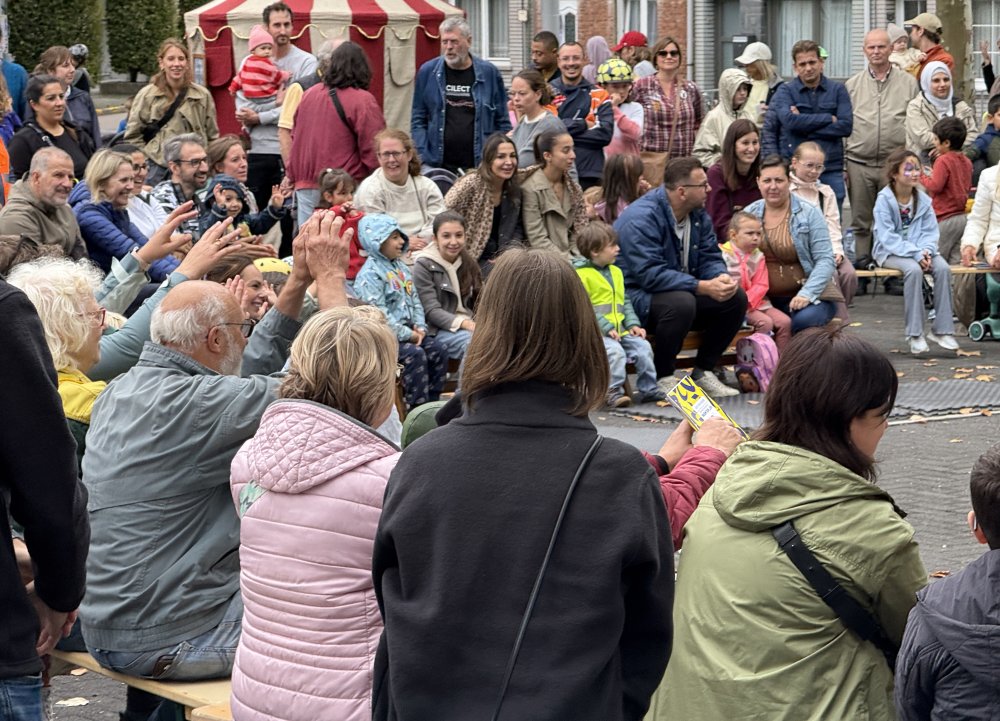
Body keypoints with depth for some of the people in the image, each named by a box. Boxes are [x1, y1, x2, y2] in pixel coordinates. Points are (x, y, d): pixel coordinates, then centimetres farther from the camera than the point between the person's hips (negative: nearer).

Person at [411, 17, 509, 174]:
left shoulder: (489, 73, 5)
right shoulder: (427, 72, 7)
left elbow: (503, 123, 8)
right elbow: (418, 120, 9)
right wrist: (422, 158, -2)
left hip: (479, 165, 0)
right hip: (438, 165, 0)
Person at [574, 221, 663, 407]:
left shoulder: (616, 272, 17)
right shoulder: (581, 274, -9)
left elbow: (625, 302, 21)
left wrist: (632, 324, 5)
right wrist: (606, 327, -21)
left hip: (619, 330, 7)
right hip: (597, 333, -7)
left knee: (643, 346, -10)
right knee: (615, 351, -30)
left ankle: (649, 389, -2)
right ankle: (613, 392, -25)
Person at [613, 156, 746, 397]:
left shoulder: (698, 214, 4)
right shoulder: (640, 218, -23)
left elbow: (710, 258, 6)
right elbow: (650, 274, -31)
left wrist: (722, 278, -20)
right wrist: (703, 287, -34)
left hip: (683, 289, 8)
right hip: (636, 297, -8)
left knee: (736, 298, -9)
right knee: (681, 302, -37)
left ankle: (703, 372, 2)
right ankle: (663, 377, -19)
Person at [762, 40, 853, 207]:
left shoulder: (837, 90, 7)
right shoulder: (785, 91, 4)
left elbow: (846, 126, -5)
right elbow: (789, 120, -13)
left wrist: (805, 127, -9)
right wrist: (829, 119, -11)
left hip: (830, 170, 1)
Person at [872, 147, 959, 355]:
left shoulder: (923, 200, 5)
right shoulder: (884, 200, -10)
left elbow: (930, 232, 3)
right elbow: (888, 238, -16)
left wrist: (926, 251, -19)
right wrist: (915, 254, -25)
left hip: (918, 250, 5)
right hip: (890, 252, -5)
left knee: (943, 268, -24)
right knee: (913, 269, -35)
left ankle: (943, 330, -19)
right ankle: (915, 334, -30)